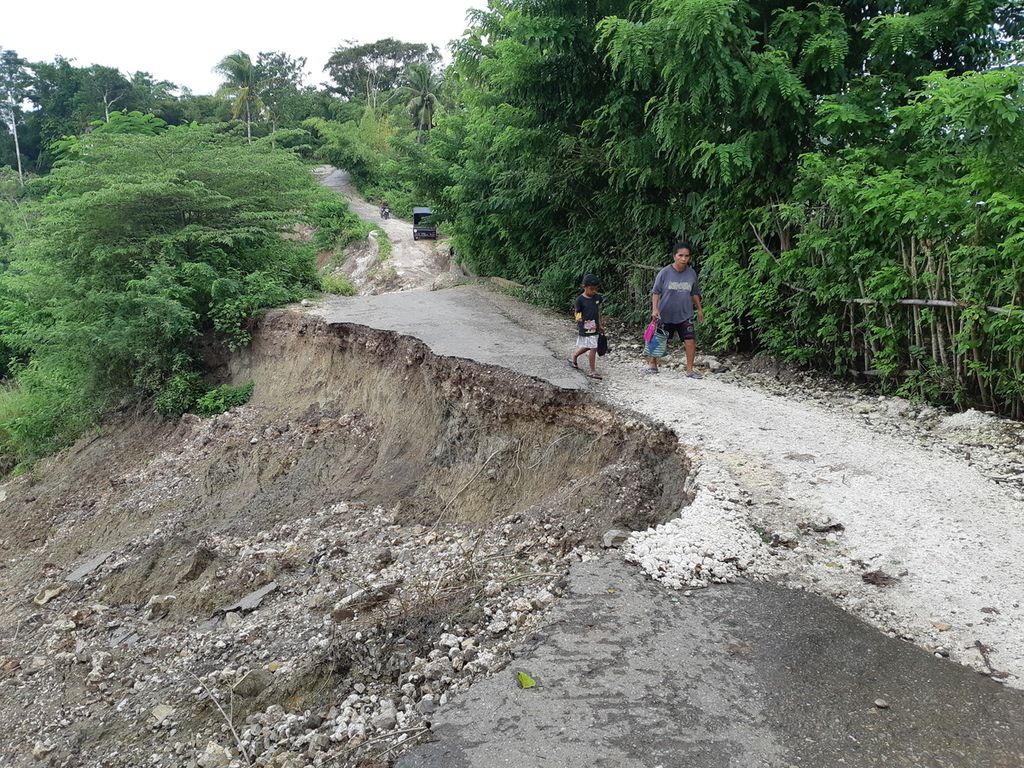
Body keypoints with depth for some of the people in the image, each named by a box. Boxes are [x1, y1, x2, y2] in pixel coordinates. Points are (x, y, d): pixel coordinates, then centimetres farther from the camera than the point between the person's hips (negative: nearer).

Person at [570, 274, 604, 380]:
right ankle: (593, 371, 5)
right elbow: (578, 316, -8)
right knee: (593, 348, -5)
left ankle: (574, 357, 45)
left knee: (587, 347, 20)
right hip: (586, 329, -6)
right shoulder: (580, 300, -13)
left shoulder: (597, 297, 3)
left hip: (595, 328, 6)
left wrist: (600, 325, 13)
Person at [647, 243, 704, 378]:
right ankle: (653, 364, 32)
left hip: (685, 315, 2)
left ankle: (689, 369, 1)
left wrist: (700, 310, 15)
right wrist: (655, 309, -18)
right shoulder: (665, 272, -10)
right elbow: (656, 292, -7)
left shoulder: (691, 273, 1)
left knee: (690, 340, -10)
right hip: (664, 315, -2)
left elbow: (695, 293, 13)